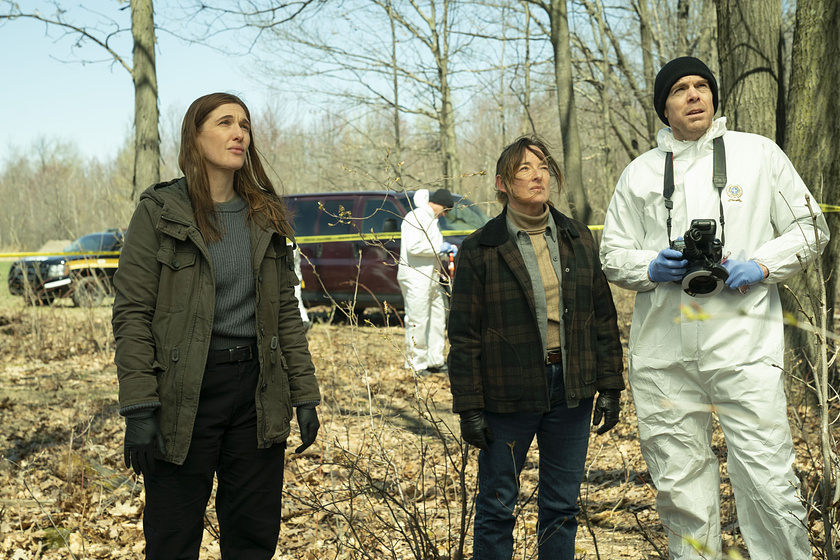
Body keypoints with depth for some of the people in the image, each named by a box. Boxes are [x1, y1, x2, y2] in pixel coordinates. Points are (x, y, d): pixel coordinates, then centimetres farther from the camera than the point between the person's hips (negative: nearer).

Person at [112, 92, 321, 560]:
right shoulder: (159, 212, -3)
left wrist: (305, 394, 5)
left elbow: (286, 311, 11)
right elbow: (132, 314, -8)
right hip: (184, 394, -4)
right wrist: (138, 409, -15)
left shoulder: (266, 216, 10)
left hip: (258, 391, 4)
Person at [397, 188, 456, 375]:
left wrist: (448, 248, 12)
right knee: (417, 323, -6)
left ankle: (435, 361, 23)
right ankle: (416, 365, 0)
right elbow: (413, 247, -25)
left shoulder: (431, 219, 19)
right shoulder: (416, 217, -13)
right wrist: (438, 248, -16)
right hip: (416, 278, -10)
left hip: (431, 278, 10)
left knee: (438, 320, 14)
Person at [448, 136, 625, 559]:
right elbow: (464, 336, -5)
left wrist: (610, 386, 5)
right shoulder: (479, 250, -5)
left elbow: (603, 316, 9)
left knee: (562, 507, 12)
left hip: (571, 393, 3)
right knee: (496, 506, 6)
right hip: (507, 397, -3)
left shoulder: (579, 240, 6)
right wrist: (470, 407, -9)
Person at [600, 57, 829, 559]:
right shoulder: (640, 172, 14)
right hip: (663, 352, 3)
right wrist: (651, 267, -6)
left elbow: (810, 229, 11)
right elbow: (613, 254, 15)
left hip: (744, 346, -2)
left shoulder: (758, 153, 10)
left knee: (770, 487, -9)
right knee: (679, 488, 10)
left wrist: (761, 265, -7)